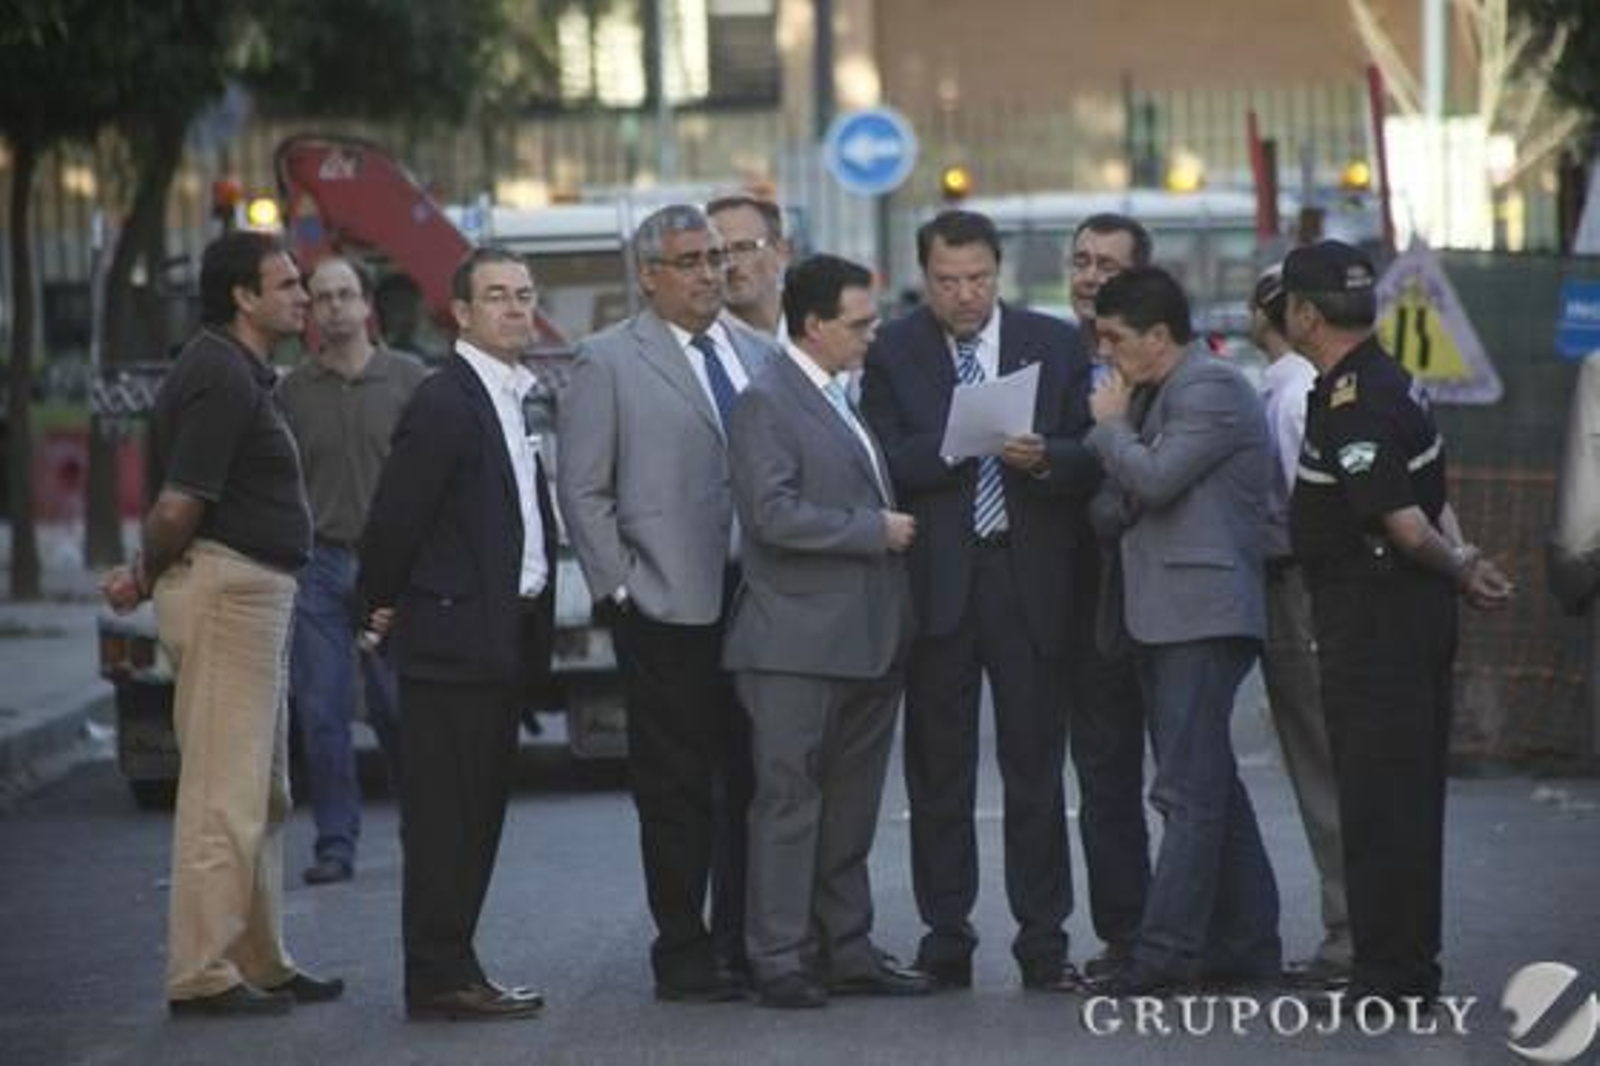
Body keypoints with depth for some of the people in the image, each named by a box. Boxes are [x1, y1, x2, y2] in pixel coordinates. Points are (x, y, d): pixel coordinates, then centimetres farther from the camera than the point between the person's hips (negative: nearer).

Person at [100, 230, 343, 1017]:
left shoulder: (238, 372, 16)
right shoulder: (222, 378, -17)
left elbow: (179, 507, 17)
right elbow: (179, 507, -21)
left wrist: (147, 573, 6)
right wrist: (147, 577, -6)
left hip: (254, 594, 11)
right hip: (227, 589, -11)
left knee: (262, 796, 16)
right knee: (225, 793, -8)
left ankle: (259, 964, 24)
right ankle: (202, 975, -7)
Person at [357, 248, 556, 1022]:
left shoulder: (516, 399, 15)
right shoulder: (443, 404, -14)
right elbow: (394, 518, -15)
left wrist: (535, 632, 16)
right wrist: (383, 605, -5)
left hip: (504, 639, 9)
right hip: (453, 639, -9)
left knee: (476, 815, 12)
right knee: (444, 816, -6)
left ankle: (452, 973, 17)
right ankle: (440, 980, -4)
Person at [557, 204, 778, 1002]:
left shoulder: (758, 355, 14)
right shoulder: (608, 362, 0)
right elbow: (582, 491, -2)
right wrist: (618, 589, -8)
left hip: (760, 601, 4)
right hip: (670, 608, -4)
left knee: (755, 782, 6)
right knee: (677, 790, 0)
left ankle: (746, 945, 14)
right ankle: (684, 957, 6)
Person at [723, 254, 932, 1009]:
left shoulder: (840, 401, 17)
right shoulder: (767, 402, -10)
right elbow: (775, 515, -20)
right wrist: (875, 530, -15)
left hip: (866, 638, 9)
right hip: (800, 643, -9)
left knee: (850, 806, 12)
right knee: (789, 800, -5)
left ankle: (846, 951, 17)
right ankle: (778, 960, -2)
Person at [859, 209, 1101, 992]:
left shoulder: (1054, 345, 7)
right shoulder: (893, 352, 4)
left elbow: (1091, 460, 3)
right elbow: (885, 468, -6)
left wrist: (1044, 457, -17)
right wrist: (954, 446, -20)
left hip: (1030, 577, 0)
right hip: (937, 580, 0)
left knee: (1036, 769, 2)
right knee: (939, 773, 4)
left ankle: (1044, 943, 6)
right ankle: (945, 941, 9)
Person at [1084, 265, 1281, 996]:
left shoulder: (1212, 389, -10)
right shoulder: (1151, 396, 20)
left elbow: (1154, 478, -20)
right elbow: (1115, 507, 18)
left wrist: (1109, 425, -4)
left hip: (1202, 613, -10)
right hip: (1161, 617, 10)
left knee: (1190, 790, -11)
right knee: (1210, 785, 12)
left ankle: (1166, 949, -14)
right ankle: (1246, 943, 17)